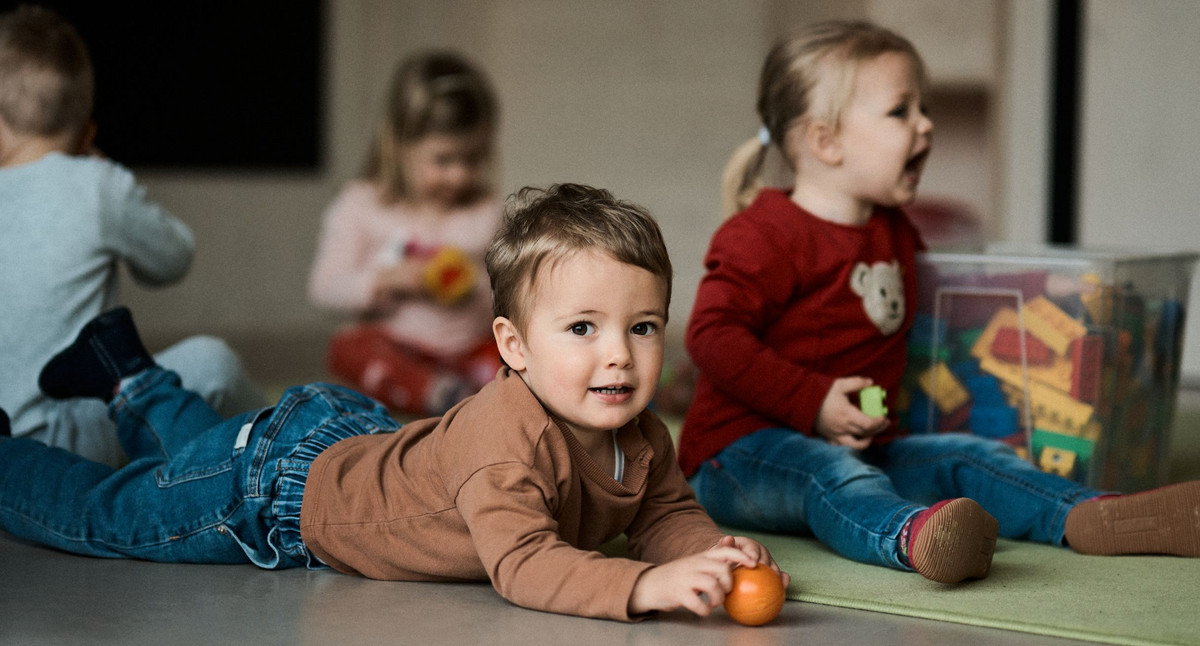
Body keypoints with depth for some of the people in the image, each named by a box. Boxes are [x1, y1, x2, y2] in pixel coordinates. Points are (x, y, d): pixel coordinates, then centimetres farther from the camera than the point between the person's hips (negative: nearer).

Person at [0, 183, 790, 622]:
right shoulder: (507, 435, -45)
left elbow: (668, 516, -7)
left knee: (203, 444, 37)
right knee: (109, 511, 16)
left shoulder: (642, 437, -19)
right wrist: (648, 584, -66)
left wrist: (718, 551, -30)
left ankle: (133, 380, 61)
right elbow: (520, 563, -54)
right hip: (284, 482, -7)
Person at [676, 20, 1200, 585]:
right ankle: (913, 536, -68)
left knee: (964, 458, -9)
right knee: (826, 473, -37)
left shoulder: (893, 232, 17)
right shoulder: (765, 236, -11)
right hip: (745, 450, -9)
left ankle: (1096, 517, -30)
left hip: (858, 449, 9)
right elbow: (713, 336, -20)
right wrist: (813, 401, -25)